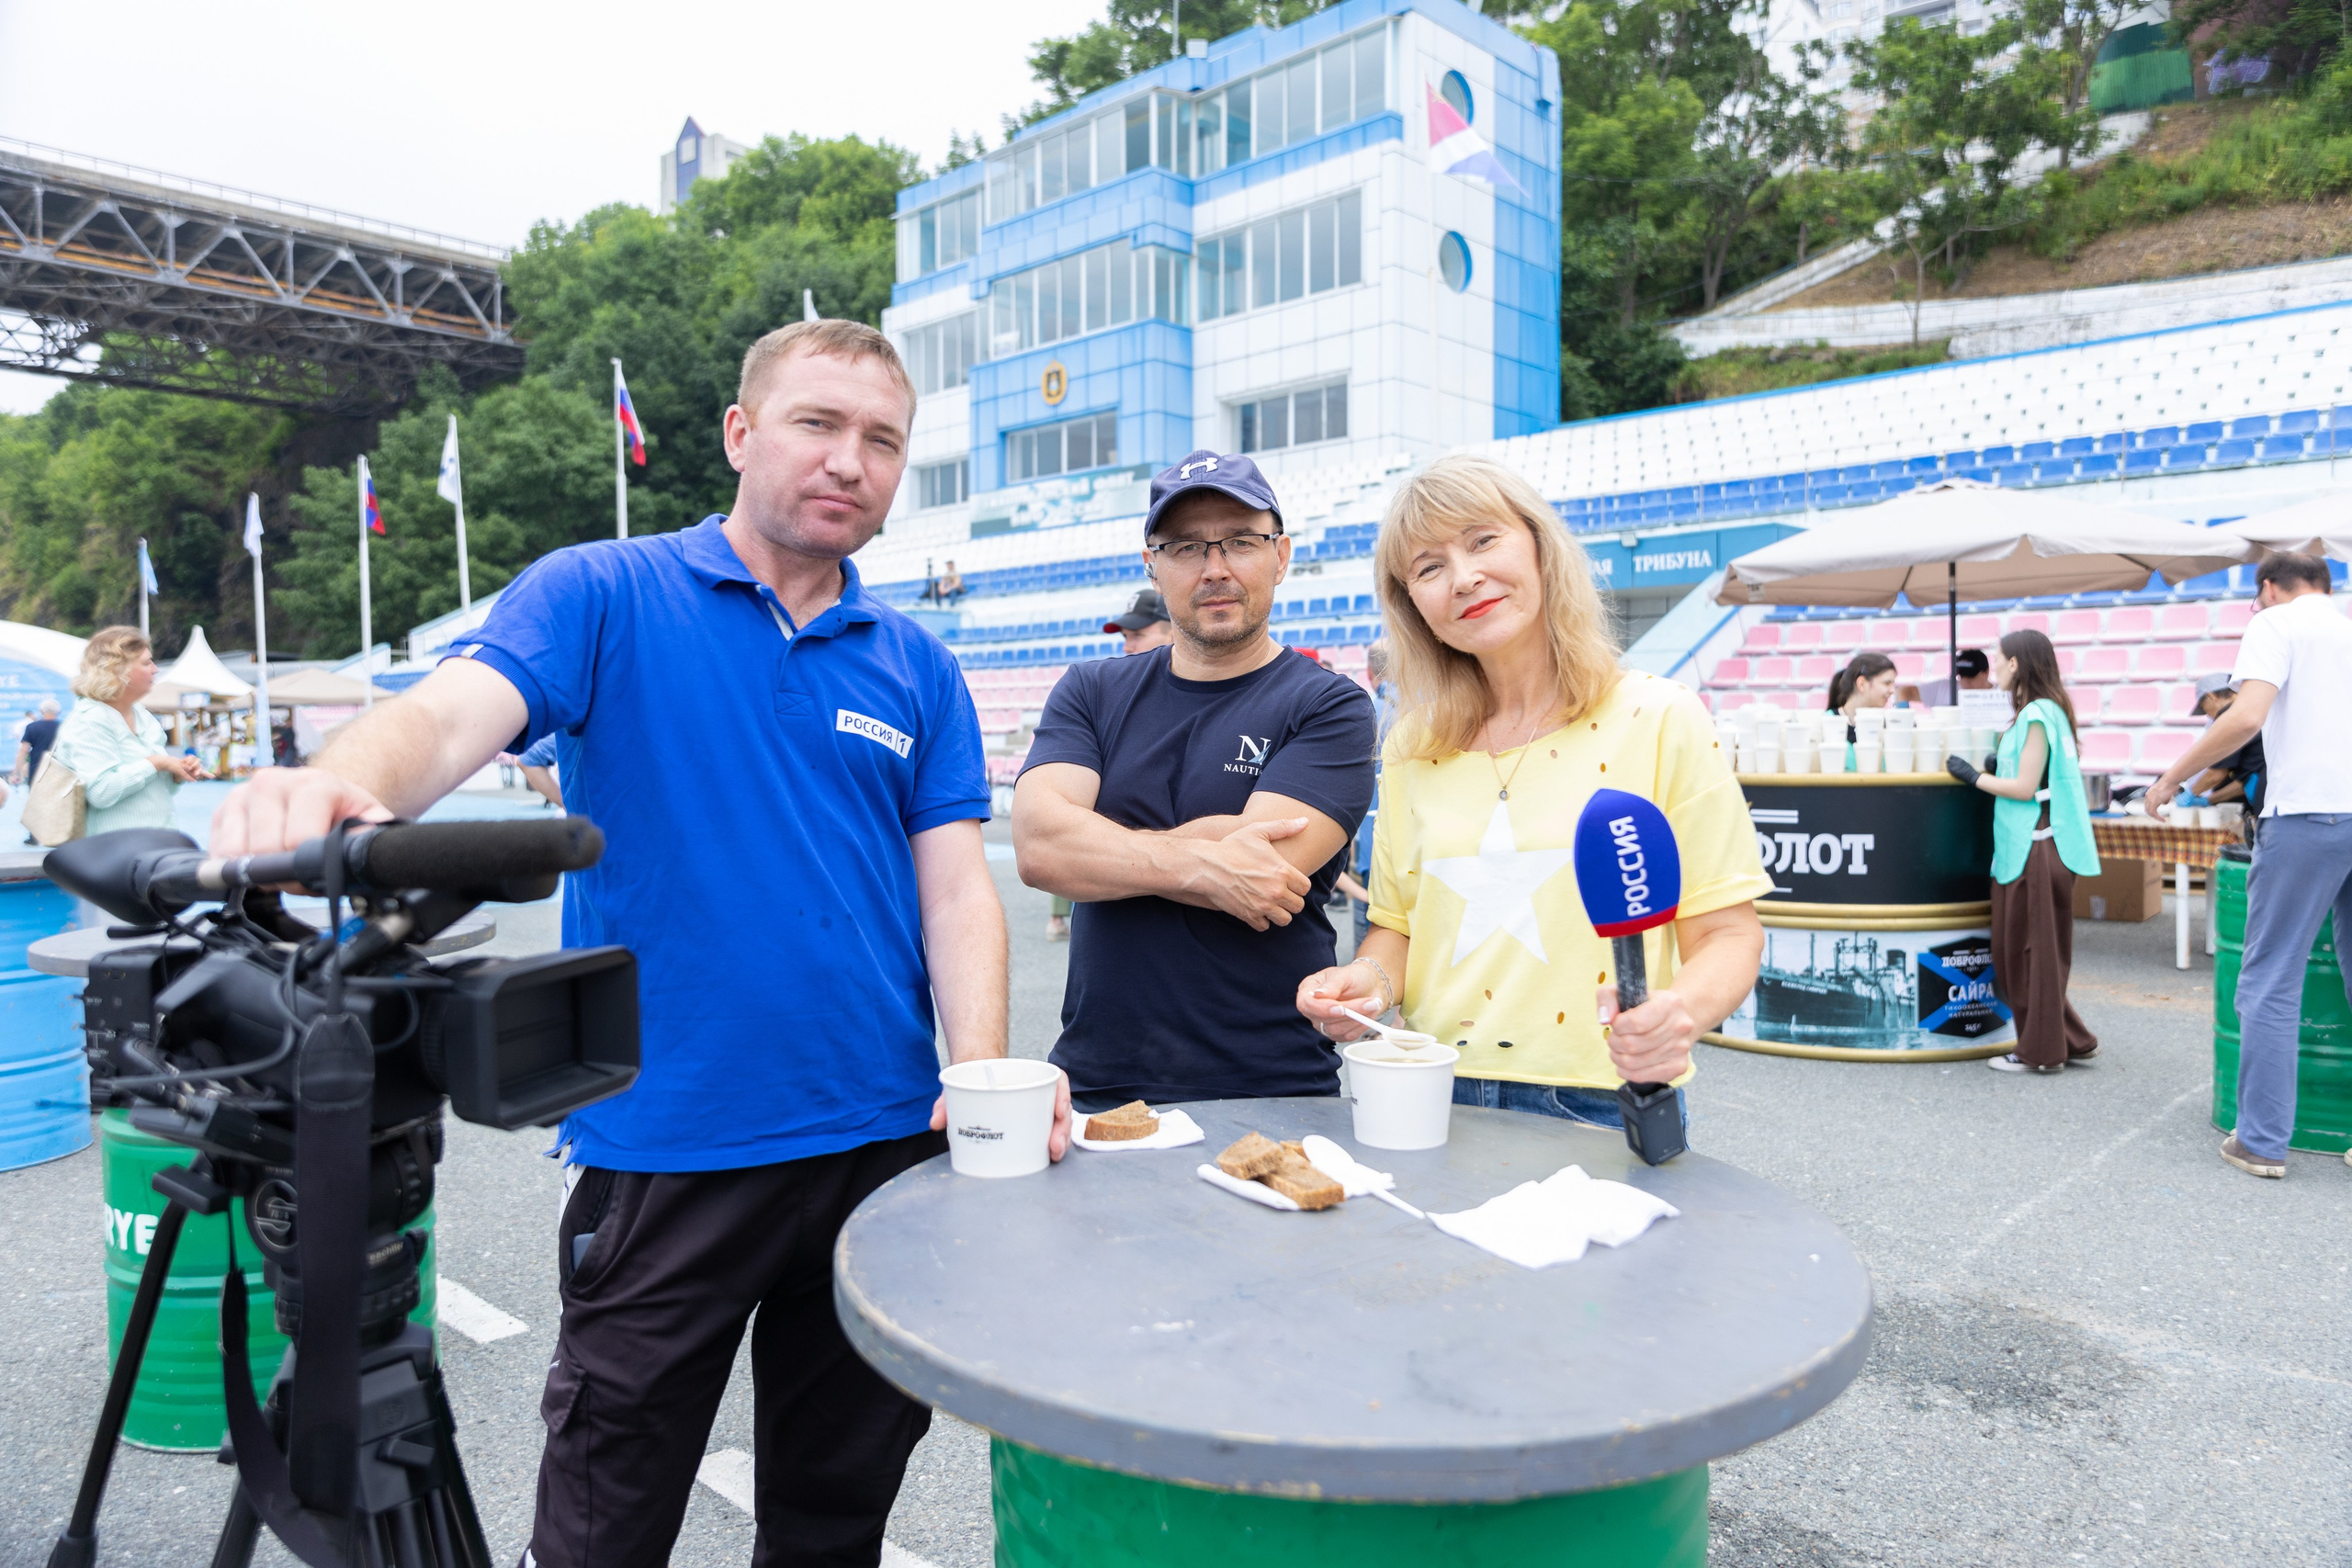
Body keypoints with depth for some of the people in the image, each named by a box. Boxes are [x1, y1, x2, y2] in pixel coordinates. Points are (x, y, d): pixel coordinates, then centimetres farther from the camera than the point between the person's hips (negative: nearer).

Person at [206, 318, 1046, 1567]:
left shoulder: (917, 668, 8)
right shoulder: (604, 597, -2)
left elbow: (955, 883, 2)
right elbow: (453, 714, -19)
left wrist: (982, 1076, -14)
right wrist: (336, 784, -42)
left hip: (888, 1141, 4)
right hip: (662, 1147, -3)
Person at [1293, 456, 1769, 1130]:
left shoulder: (1661, 721, -5)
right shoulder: (1412, 750, 6)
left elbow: (1727, 931, -5)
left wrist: (1683, 1009, -25)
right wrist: (1371, 979, -8)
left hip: (1600, 1110, -3)